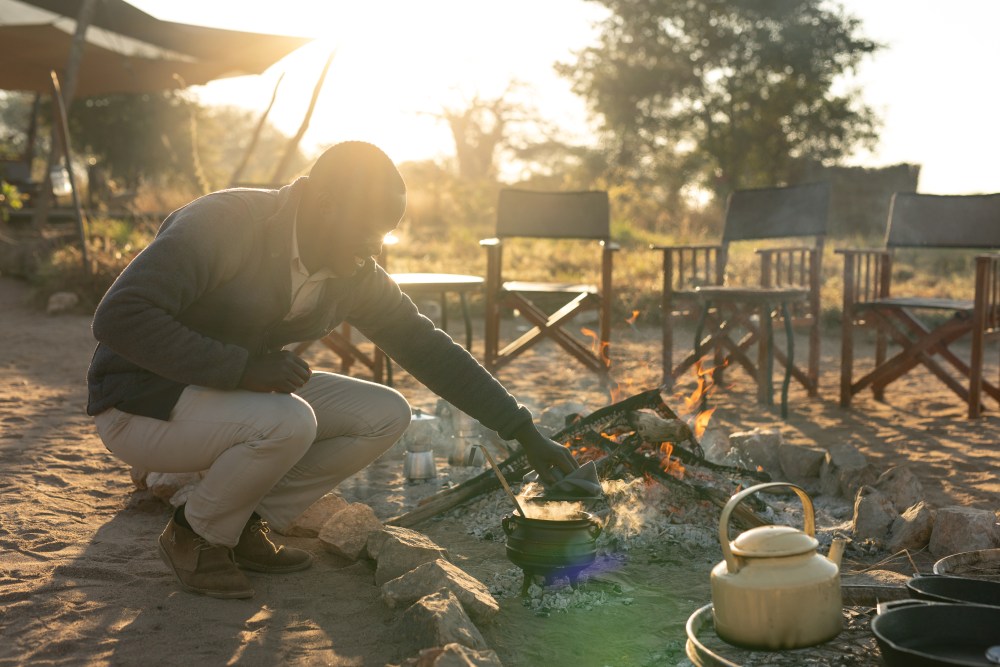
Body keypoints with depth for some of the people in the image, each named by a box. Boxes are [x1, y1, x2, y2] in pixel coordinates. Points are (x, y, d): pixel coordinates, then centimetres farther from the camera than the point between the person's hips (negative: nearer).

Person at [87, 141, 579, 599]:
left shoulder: (355, 276, -4)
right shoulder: (221, 225, -24)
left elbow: (427, 348, 1)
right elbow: (119, 317, -31)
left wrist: (524, 432, -2)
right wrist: (242, 366, -35)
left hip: (236, 392, 7)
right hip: (141, 405, -7)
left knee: (386, 414, -7)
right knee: (287, 422, -35)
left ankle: (248, 527, 3)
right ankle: (195, 537, -6)